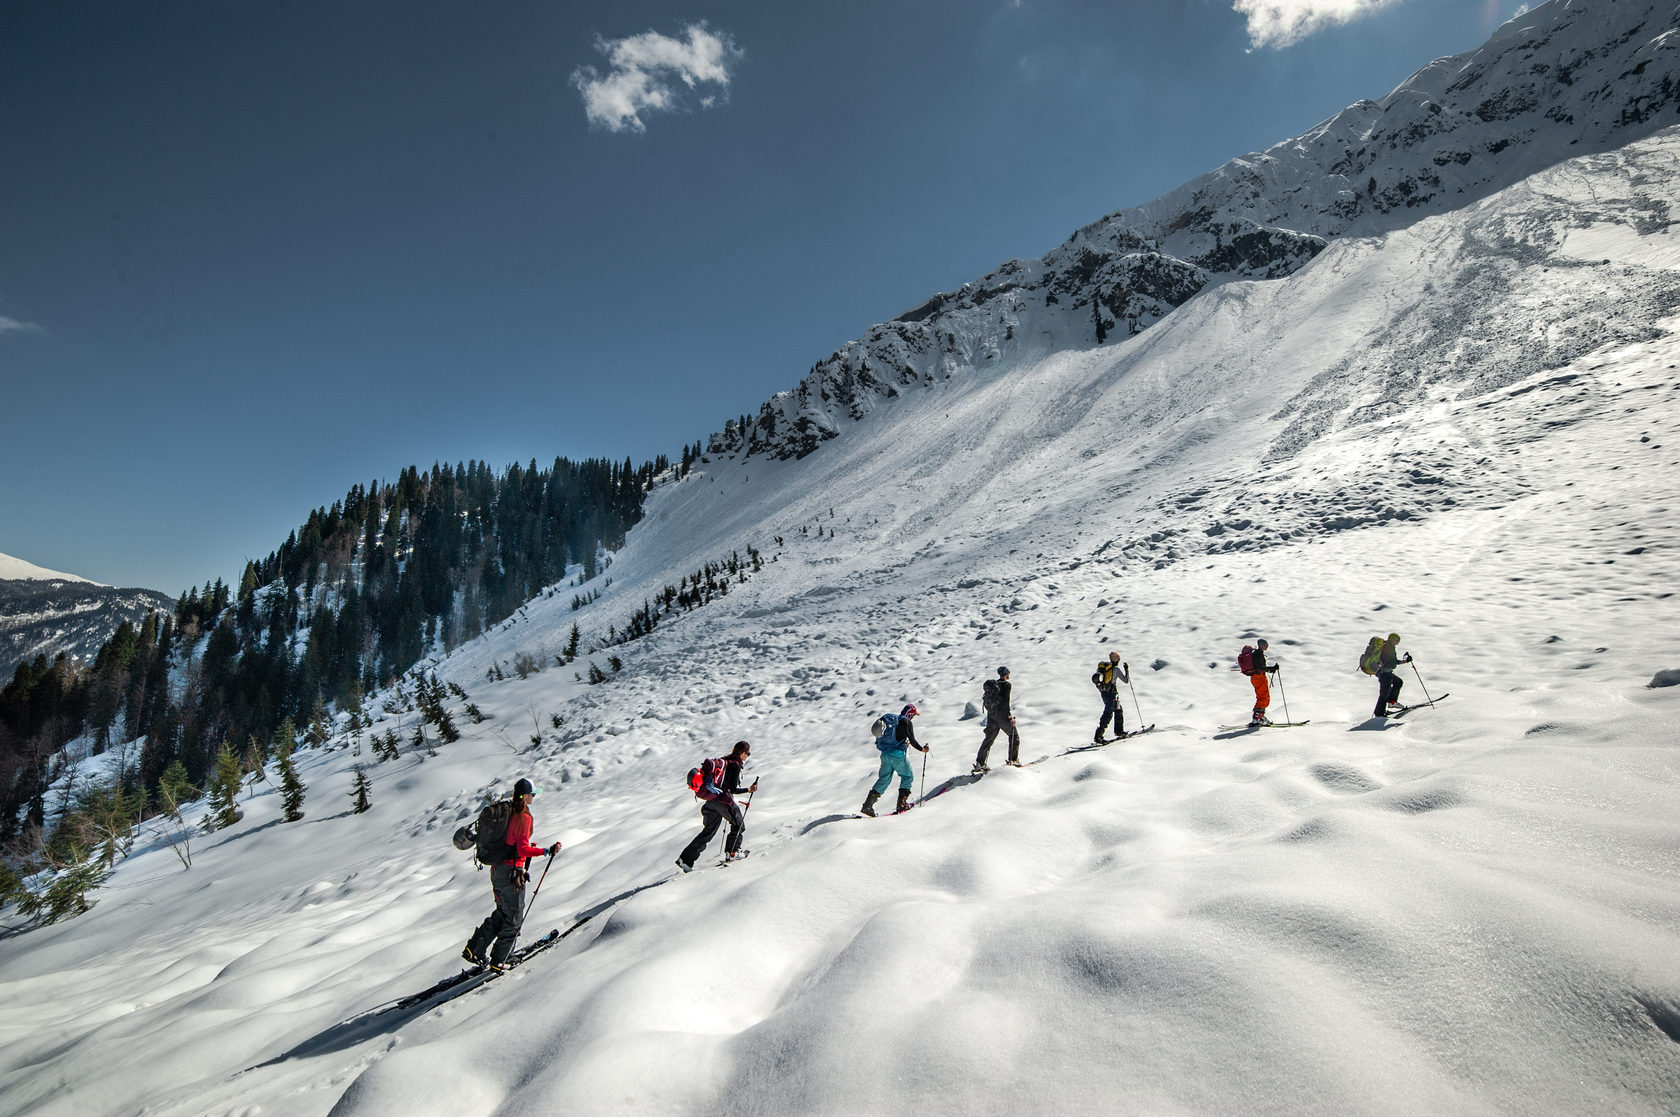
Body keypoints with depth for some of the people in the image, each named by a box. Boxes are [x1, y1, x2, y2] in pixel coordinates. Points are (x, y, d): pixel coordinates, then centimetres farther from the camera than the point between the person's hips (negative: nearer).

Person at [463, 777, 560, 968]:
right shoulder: (524, 817, -19)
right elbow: (523, 849, -24)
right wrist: (547, 851, -22)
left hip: (497, 869, 8)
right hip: (512, 872, -8)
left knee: (502, 913, 22)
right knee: (513, 917, 6)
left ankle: (473, 950, 20)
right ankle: (498, 961, 13)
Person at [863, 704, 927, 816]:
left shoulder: (891, 719, 14)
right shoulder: (906, 722, -7)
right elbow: (912, 741, -9)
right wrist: (922, 749, 8)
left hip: (885, 754, 6)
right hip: (898, 755, -6)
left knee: (884, 779, 13)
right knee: (908, 777, 14)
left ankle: (868, 805, 4)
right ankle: (901, 804, 7)